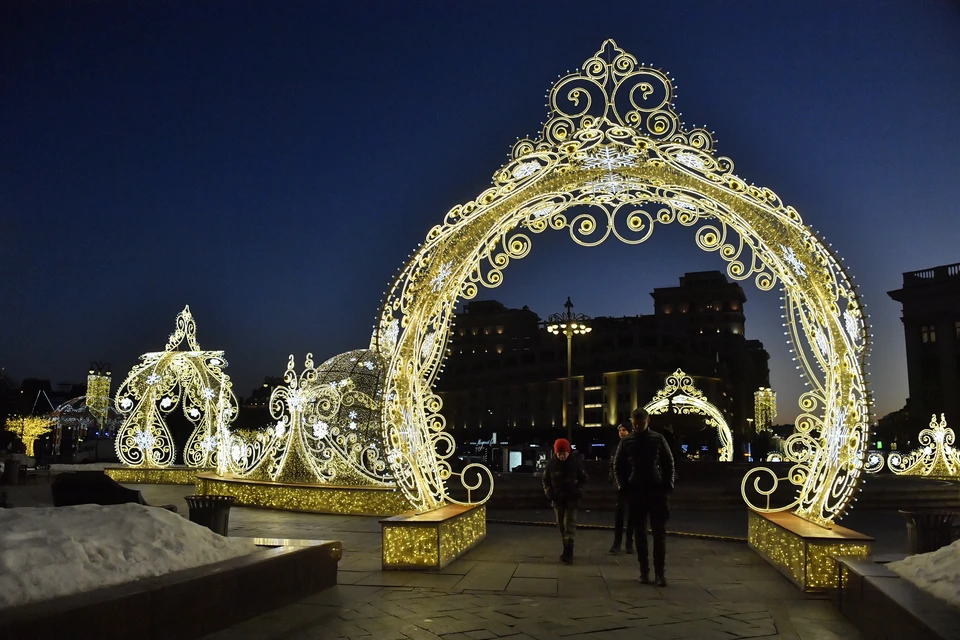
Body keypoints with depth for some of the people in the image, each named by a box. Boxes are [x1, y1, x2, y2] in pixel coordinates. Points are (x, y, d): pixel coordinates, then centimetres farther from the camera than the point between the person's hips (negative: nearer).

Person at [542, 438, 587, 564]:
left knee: (569, 525, -9)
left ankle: (568, 553, -11)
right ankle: (567, 551, 21)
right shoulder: (551, 463, -4)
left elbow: (583, 479, 1)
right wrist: (549, 494, -6)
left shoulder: (575, 462, -9)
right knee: (561, 525, 10)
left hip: (571, 499, -3)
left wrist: (578, 492, -12)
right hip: (557, 499, 3)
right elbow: (546, 480, 7)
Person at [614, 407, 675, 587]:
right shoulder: (626, 442, 3)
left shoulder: (658, 439, 1)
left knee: (659, 532, -1)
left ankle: (660, 572, 2)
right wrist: (623, 486, 1)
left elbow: (669, 463, 5)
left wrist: (668, 486, -2)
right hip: (636, 491, 1)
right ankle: (644, 570, 12)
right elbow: (618, 466, 9)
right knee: (639, 532, 5)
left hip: (657, 490, -1)